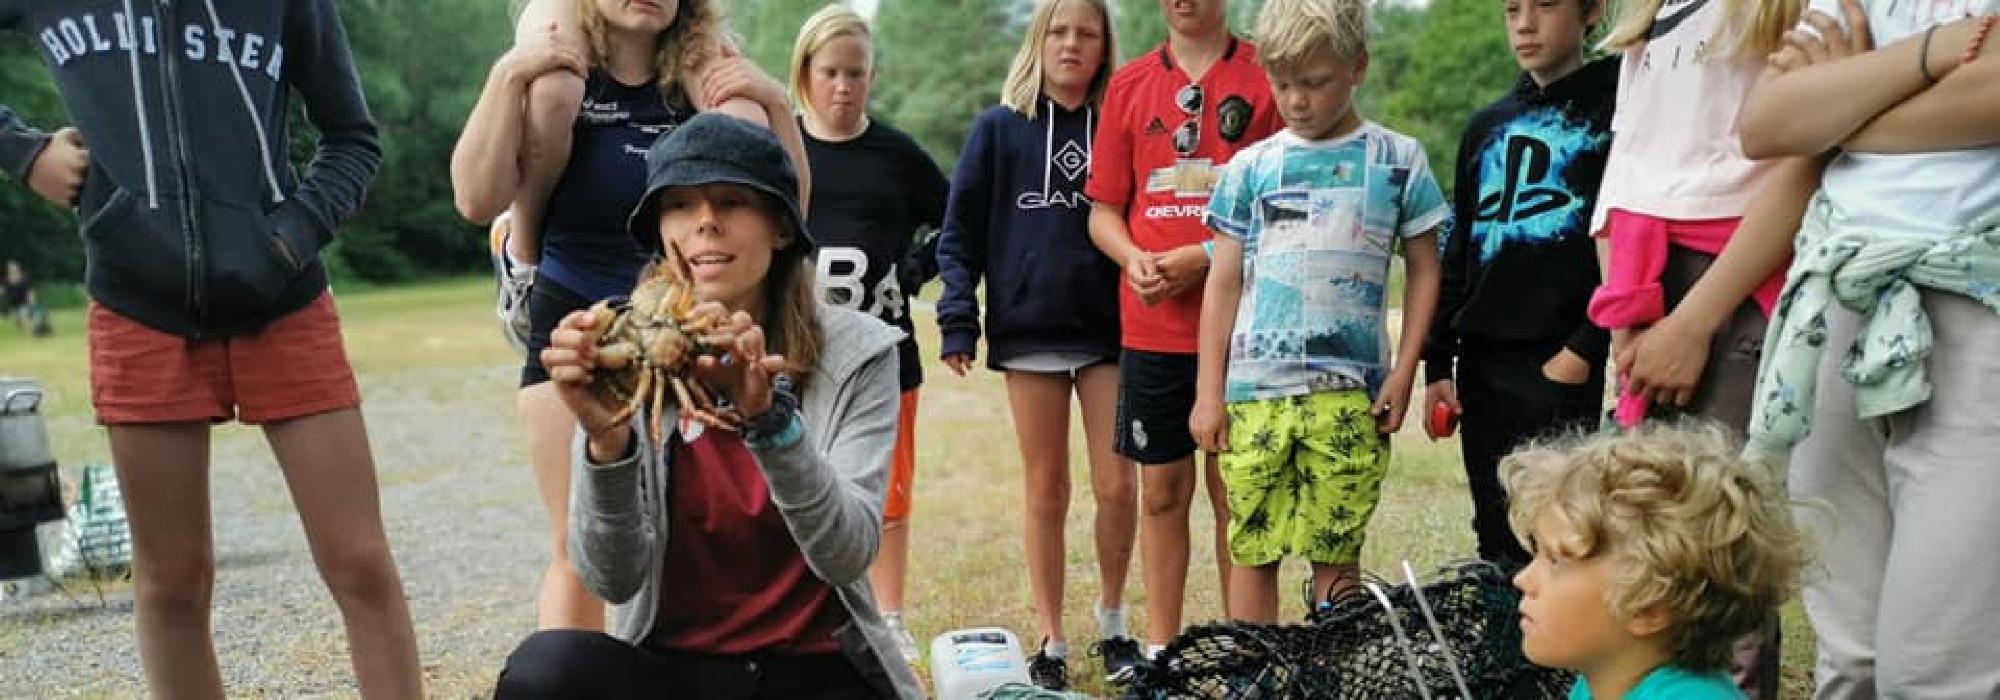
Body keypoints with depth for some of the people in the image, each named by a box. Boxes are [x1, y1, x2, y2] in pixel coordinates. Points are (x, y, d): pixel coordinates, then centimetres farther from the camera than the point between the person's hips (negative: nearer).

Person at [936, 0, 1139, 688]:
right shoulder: (998, 128, 5)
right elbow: (960, 231, 3)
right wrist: (958, 320, -6)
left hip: (1111, 330, 0)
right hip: (1028, 329, 0)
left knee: (1117, 486, -1)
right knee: (1046, 490, 6)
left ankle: (1112, 617, 24)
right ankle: (1051, 639, 19)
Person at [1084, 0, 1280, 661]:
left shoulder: (1267, 75, 0)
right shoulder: (1130, 83, 10)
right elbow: (1103, 210, 12)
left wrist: (1209, 256, -14)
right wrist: (1133, 258, -8)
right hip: (1150, 326, 3)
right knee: (1162, 490, 10)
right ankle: (1159, 650, 22)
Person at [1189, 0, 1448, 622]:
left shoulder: (1397, 160, 6)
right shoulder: (1251, 167, 8)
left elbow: (1423, 270, 10)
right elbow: (1223, 283, 9)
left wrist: (1404, 371, 0)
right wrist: (1209, 394, 4)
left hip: (1350, 394, -1)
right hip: (1254, 391, 1)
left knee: (1337, 553, 2)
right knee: (1251, 550, 5)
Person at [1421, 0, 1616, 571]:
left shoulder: (1615, 107, -1)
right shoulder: (1487, 128, 17)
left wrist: (1585, 348, -14)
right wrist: (1438, 363, 12)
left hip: (1561, 363, -6)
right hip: (1482, 364, 6)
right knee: (1497, 542, 10)